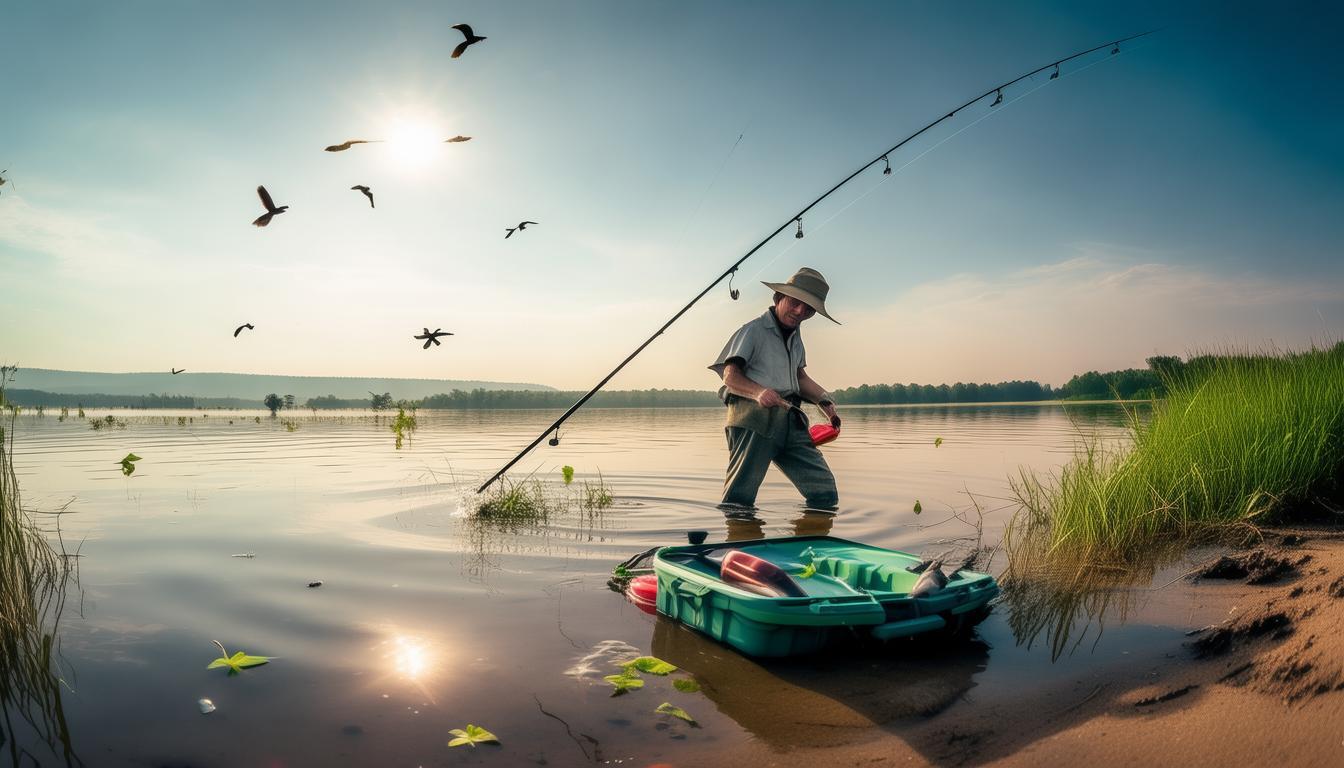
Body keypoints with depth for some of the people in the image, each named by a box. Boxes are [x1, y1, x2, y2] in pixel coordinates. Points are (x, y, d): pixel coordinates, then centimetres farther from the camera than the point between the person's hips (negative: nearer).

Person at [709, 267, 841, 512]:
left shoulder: (795, 335, 24)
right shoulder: (754, 330, 0)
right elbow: (730, 375, -7)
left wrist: (825, 400, 14)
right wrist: (759, 392, -27)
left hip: (790, 420, 7)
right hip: (753, 418, -7)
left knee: (825, 491, 0)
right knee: (738, 498, -11)